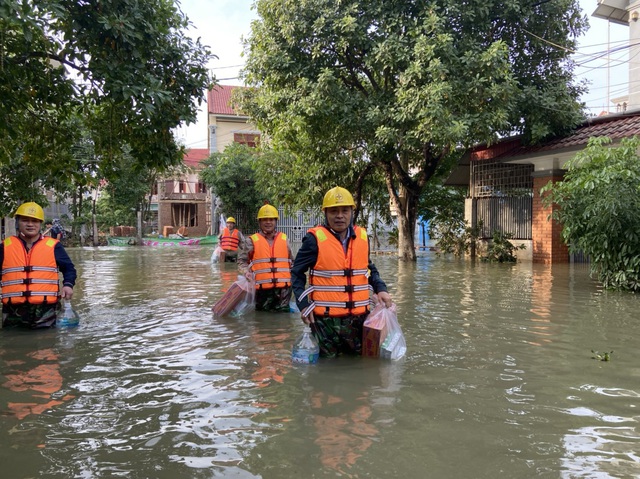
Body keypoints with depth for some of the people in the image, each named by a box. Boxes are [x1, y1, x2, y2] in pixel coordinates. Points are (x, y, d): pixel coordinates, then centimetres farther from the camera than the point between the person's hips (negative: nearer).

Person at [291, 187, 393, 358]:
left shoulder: (362, 236, 6)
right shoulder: (315, 239, -8)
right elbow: (297, 273, 0)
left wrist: (381, 289, 5)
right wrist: (303, 304, -9)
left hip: (359, 317, 4)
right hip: (325, 319, -4)